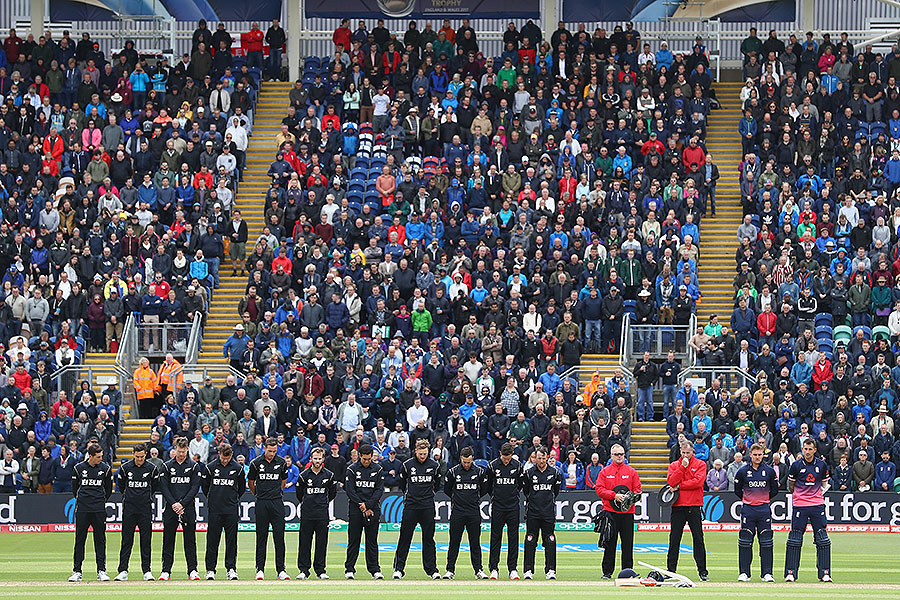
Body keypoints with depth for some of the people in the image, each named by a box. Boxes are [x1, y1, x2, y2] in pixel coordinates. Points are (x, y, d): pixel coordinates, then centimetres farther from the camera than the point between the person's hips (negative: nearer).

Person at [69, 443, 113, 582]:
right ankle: (77, 571, 5)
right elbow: (74, 487, 12)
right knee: (80, 539, 1)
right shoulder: (79, 468, 2)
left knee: (100, 540, 1)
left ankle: (101, 571, 5)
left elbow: (108, 489, 13)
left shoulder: (105, 468, 3)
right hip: (82, 509, 0)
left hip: (99, 510, 0)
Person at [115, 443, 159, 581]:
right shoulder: (125, 468, -1)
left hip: (145, 508, 0)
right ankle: (123, 571, 1)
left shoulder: (152, 468, -1)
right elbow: (121, 484, 15)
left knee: (146, 540, 1)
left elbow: (155, 486, 14)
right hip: (129, 507, 0)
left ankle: (147, 571, 5)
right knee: (126, 540, 0)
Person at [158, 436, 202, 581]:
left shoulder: (194, 466, 4)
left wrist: (182, 504, -11)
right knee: (168, 540, 1)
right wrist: (173, 504, -10)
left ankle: (192, 570, 4)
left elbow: (195, 487, -2)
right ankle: (166, 570, 4)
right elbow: (163, 487, 3)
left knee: (190, 540, 1)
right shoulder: (168, 466, 7)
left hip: (188, 509, -1)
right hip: (171, 509, 1)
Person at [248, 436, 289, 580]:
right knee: (261, 536, 2)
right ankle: (260, 569, 6)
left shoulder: (281, 463, 3)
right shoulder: (256, 463, -1)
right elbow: (250, 482, 12)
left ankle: (281, 569, 0)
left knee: (279, 536, -2)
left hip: (277, 502, 1)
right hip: (262, 503, -1)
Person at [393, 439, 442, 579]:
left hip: (428, 507, 1)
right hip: (410, 506, 0)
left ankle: (432, 570, 8)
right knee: (405, 537, 0)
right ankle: (398, 568, 4)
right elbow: (402, 484, 14)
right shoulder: (407, 465, 0)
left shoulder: (434, 466, 2)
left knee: (428, 539, 3)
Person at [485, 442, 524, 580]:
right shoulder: (493, 465, -3)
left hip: (513, 506, 1)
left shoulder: (517, 465, 1)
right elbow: (487, 485, 9)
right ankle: (494, 569, 5)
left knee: (513, 537, 2)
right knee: (495, 537, 1)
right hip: (497, 506, -1)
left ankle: (513, 568, 6)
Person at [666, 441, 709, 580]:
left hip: (694, 507, -2)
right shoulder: (674, 465, 12)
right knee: (674, 540, 3)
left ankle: (702, 571, 1)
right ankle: (671, 570, 8)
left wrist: (679, 486, -9)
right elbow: (671, 482, -5)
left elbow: (698, 481, -11)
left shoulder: (700, 464, 5)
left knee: (698, 539, -1)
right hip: (678, 507, 2)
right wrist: (682, 467, -10)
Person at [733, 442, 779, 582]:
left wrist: (764, 499, 12)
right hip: (748, 510, 0)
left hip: (764, 509, 0)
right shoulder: (742, 471, 0)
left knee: (766, 543, -1)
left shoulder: (770, 471, 2)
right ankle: (744, 573, 5)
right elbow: (737, 491, 10)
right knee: (745, 542, -1)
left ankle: (767, 573, 2)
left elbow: (774, 490, 12)